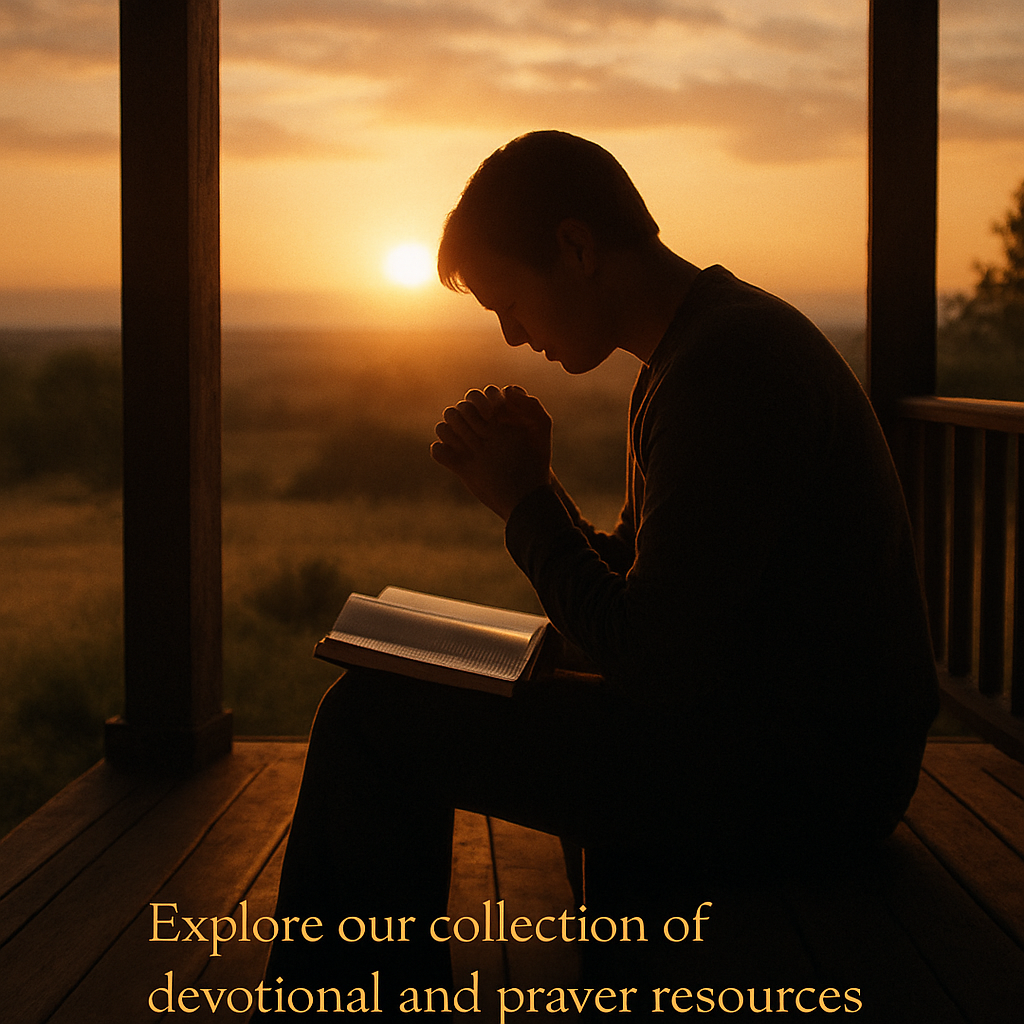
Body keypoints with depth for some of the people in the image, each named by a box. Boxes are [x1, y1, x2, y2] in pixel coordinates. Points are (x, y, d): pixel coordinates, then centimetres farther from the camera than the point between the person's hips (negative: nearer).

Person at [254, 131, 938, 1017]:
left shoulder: (727, 366, -21)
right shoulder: (708, 346, 13)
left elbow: (652, 666, -23)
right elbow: (636, 589, 18)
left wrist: (524, 502, -12)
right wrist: (533, 485, 2)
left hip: (794, 778, -11)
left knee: (377, 722, -11)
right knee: (380, 703, 19)